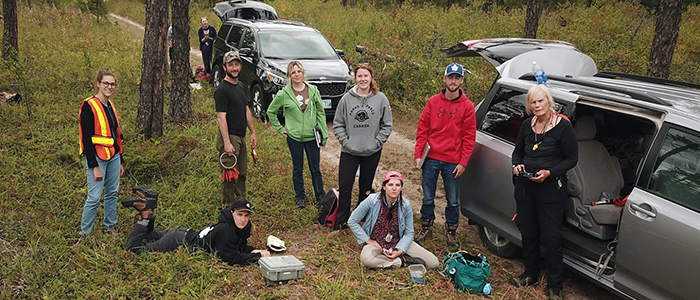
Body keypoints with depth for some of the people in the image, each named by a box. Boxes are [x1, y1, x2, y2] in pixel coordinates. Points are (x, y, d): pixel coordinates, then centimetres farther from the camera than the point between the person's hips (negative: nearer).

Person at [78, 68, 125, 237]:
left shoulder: (111, 106, 12)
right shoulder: (89, 106, -12)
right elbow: (86, 139, -16)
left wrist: (120, 161, 17)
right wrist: (95, 167, -18)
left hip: (113, 156, 8)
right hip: (97, 158, -8)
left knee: (112, 193, 14)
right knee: (94, 197, -5)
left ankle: (110, 226, 29)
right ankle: (84, 234, 8)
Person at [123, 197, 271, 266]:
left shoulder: (243, 227, -10)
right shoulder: (226, 230, -35)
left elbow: (241, 245, 5)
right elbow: (231, 259, -36)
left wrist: (254, 251, -14)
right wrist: (258, 257, -33)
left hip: (186, 233, 9)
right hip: (179, 242, -9)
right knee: (132, 249, -2)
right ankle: (145, 218, 4)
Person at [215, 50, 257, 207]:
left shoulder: (240, 86, 14)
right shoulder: (222, 90, -14)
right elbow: (221, 118, -18)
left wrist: (253, 132, 17)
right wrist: (227, 142, -23)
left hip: (241, 137, 9)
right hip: (230, 137, -9)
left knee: (242, 173, 16)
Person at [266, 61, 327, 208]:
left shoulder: (313, 90, 0)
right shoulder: (284, 94, -4)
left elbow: (320, 112, 5)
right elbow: (271, 111, 7)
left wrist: (324, 133, 3)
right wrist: (280, 129, 2)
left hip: (312, 136, 1)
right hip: (294, 137, 0)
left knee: (315, 169, 8)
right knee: (298, 169, 12)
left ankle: (320, 196, 24)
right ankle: (300, 196, 29)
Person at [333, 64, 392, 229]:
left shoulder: (380, 98, -4)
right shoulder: (346, 98, -3)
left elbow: (387, 125, 1)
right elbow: (337, 124, 3)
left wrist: (377, 142, -8)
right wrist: (345, 141, -7)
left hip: (372, 152, 0)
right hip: (349, 152, 0)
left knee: (366, 187, 15)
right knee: (344, 187, 1)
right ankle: (342, 220, 17)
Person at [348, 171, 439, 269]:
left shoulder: (405, 205, -10)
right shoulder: (372, 200, -15)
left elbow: (409, 233, -3)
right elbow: (352, 221, -8)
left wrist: (399, 251, -18)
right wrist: (368, 240, -11)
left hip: (399, 243, 1)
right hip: (376, 243, -1)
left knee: (434, 263, -11)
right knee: (366, 258, -38)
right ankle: (403, 261, -17)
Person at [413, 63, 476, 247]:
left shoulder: (467, 107, -1)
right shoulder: (433, 102, 3)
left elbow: (469, 138, -1)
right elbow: (422, 130, 5)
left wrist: (463, 163, -6)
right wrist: (418, 154, -2)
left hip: (453, 162, -1)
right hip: (431, 158, 1)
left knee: (453, 201, 8)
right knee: (428, 198, 10)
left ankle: (451, 232, 25)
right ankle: (426, 228, 27)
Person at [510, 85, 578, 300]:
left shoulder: (562, 126, -10)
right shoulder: (527, 125, 6)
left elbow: (572, 159, -7)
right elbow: (517, 151, 17)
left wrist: (549, 172, -20)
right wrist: (517, 165, -4)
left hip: (551, 187, -5)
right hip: (525, 186, 5)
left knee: (550, 237, 0)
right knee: (528, 232, 15)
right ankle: (531, 274, 33)